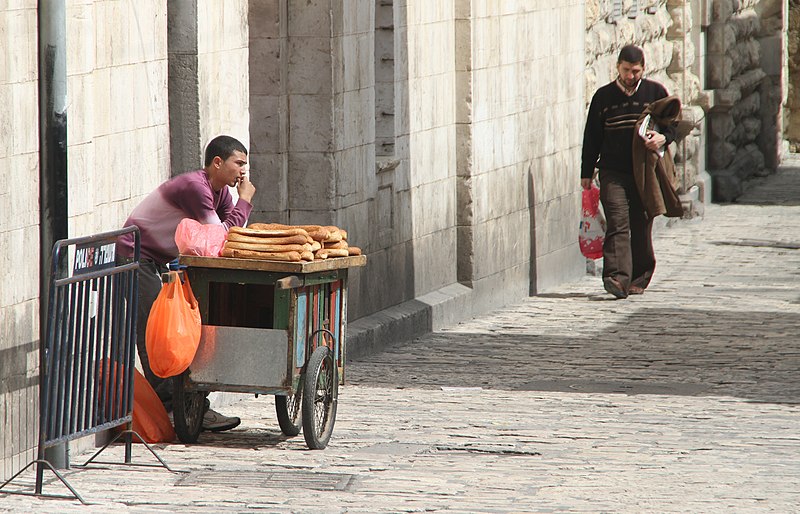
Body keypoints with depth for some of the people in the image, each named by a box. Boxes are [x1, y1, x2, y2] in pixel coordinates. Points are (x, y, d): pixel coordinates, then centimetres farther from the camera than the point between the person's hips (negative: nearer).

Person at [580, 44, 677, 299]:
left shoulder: (656, 92, 8)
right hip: (613, 172, -1)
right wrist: (586, 173, 9)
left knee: (642, 228, 4)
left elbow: (672, 126, 13)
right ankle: (617, 277, -25)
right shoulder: (603, 96, 9)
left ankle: (639, 279, 16)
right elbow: (591, 137, 12)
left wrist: (662, 138, -11)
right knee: (617, 223, -14)